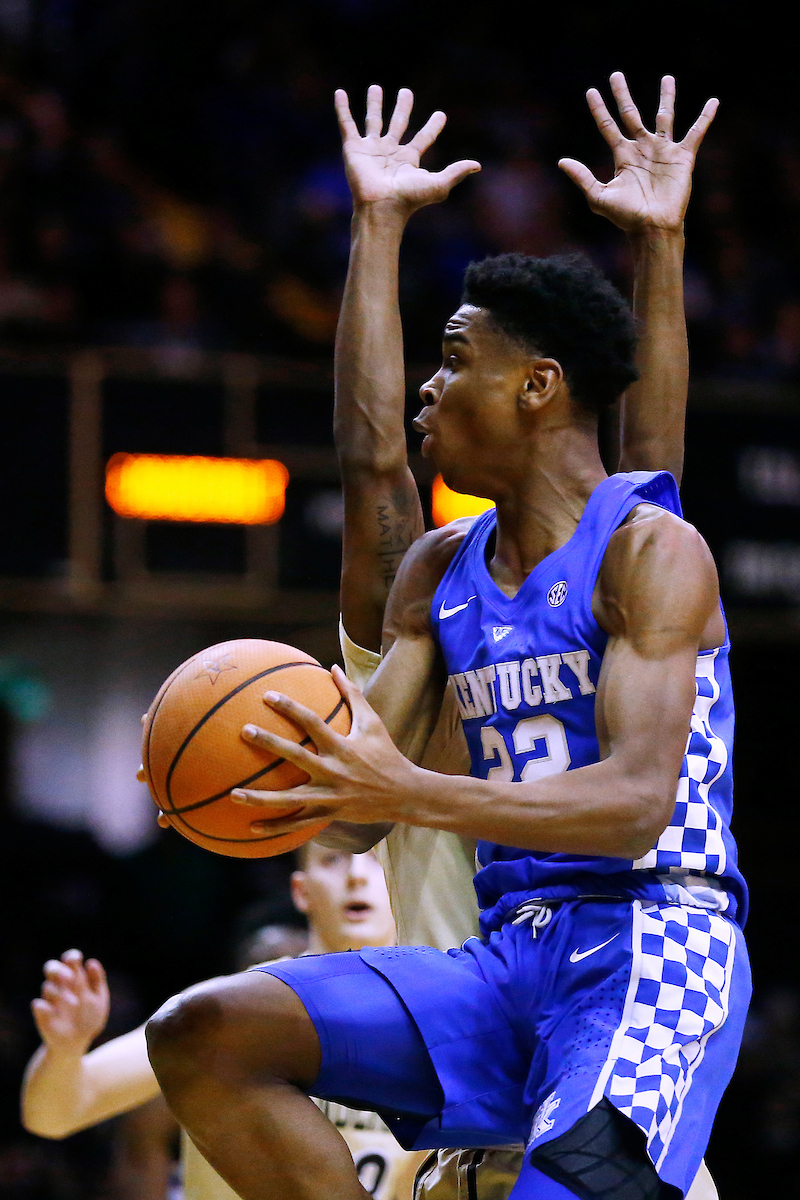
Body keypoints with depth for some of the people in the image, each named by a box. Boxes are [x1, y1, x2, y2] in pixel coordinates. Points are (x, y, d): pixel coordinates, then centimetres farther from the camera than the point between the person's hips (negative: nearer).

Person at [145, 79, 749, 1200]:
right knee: (201, 1035, -11)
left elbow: (638, 803, -19)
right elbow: (363, 800, 13)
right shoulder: (439, 571, 17)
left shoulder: (651, 550, -6)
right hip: (507, 957, 7)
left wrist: (414, 796, -31)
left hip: (652, 942, -7)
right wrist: (264, 781, -11)